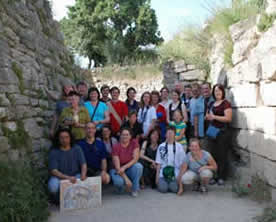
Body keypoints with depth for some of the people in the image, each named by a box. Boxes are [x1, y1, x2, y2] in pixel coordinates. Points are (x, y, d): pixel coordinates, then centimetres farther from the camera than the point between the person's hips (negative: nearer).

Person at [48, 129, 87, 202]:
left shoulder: (77, 149, -1)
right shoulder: (53, 152, -8)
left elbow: (83, 164, -5)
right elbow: (53, 171, -15)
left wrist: (83, 175, -28)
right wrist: (68, 178, -31)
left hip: (75, 176, 2)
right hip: (59, 177, -2)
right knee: (53, 186, -34)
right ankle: (59, 200, 1)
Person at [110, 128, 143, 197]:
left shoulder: (134, 142, -8)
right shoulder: (116, 147, -15)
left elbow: (135, 159, -14)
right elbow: (117, 166, -18)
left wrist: (124, 167, -26)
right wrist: (126, 179, -25)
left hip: (130, 169, 2)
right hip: (119, 171, -2)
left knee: (138, 166, -32)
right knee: (118, 181, -35)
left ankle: (135, 189, -11)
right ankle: (120, 185, 5)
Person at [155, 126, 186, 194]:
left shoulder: (179, 146, 4)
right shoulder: (161, 146, 5)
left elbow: (182, 162, 4)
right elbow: (159, 163, 6)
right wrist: (157, 176, 1)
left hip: (175, 173, 0)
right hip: (163, 172, 0)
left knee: (174, 189, -20)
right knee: (163, 189, -19)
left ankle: (173, 183, 13)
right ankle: (162, 182, 13)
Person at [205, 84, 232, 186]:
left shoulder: (226, 103, -6)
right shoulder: (212, 103, 16)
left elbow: (228, 118, -16)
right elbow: (209, 116, 29)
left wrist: (214, 117, -16)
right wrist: (208, 117, 6)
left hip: (222, 132, -7)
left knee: (222, 155, -1)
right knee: (213, 154, 6)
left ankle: (222, 177, 7)